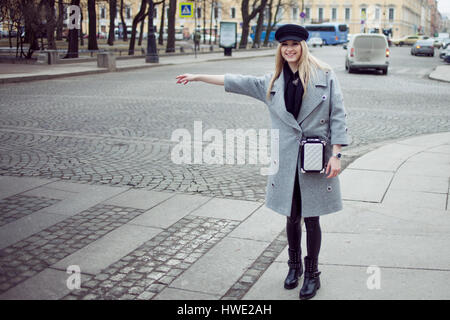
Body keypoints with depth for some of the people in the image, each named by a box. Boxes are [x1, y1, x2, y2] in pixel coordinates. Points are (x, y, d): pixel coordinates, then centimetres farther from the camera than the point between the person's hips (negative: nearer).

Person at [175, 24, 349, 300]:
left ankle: (312, 274, 24)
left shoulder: (325, 76, -1)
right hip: (286, 160, 3)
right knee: (292, 217, 13)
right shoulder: (272, 82, 10)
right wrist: (198, 77, 15)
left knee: (312, 219, 5)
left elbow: (338, 115, -3)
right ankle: (294, 266, 36)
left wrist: (336, 154, -9)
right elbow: (236, 82, 14)